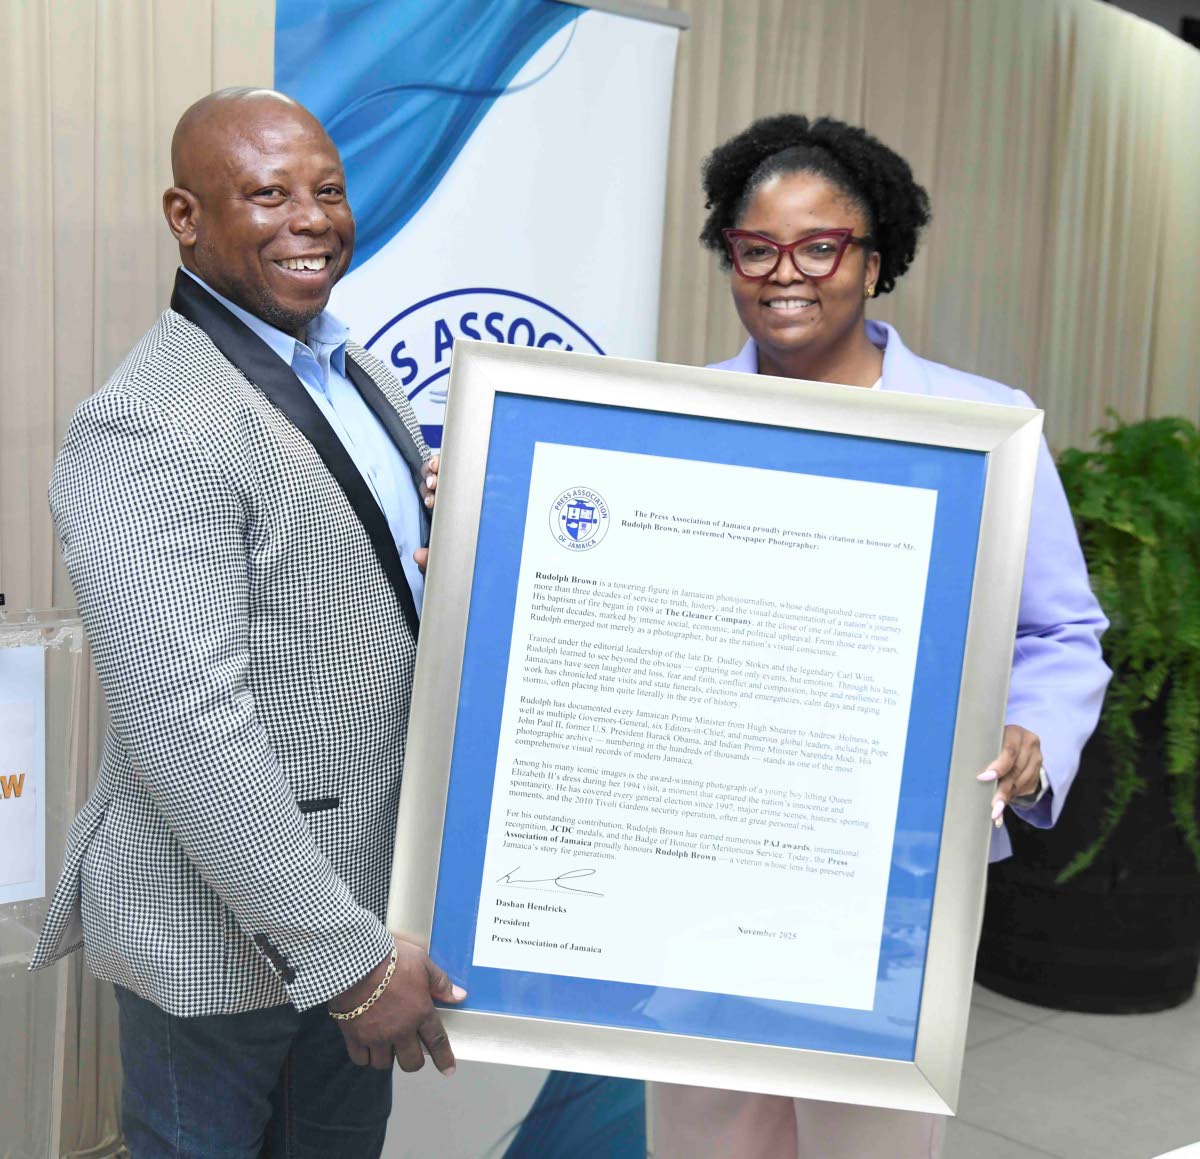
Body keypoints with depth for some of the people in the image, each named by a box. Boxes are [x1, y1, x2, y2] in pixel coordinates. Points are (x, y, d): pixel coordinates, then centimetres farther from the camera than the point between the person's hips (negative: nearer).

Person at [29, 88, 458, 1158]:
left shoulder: (366, 377, 7)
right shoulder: (143, 433, -22)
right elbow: (190, 727, -26)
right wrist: (347, 956, -23)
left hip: (370, 882, 8)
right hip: (222, 929, -8)